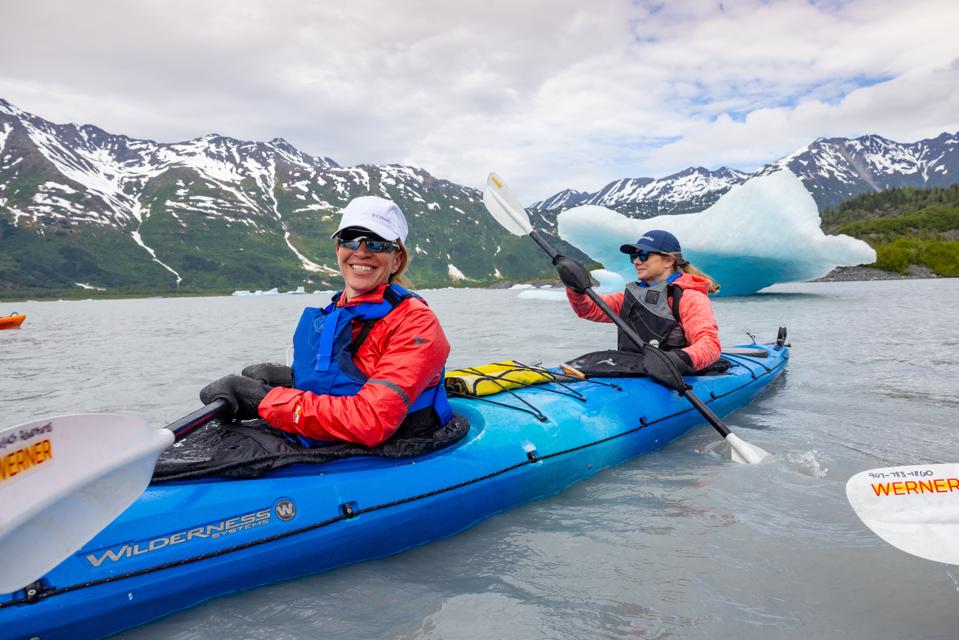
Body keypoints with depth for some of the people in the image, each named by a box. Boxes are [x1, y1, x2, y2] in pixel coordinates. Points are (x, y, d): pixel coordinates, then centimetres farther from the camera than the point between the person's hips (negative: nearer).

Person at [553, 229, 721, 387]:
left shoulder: (689, 297, -3)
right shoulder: (634, 294, 21)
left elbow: (710, 343, -17)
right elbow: (591, 309, 14)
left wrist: (681, 360, -39)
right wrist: (576, 289, -8)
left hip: (667, 383, -6)